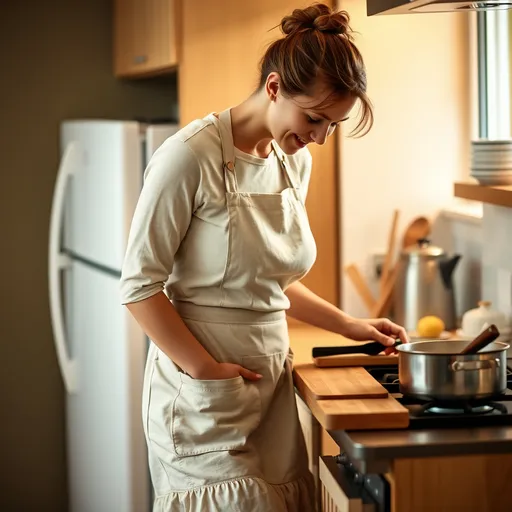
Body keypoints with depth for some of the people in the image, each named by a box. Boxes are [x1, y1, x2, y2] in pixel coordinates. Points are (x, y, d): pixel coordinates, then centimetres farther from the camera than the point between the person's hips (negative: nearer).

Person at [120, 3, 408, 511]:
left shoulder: (296, 162, 8)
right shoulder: (191, 155, -15)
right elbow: (139, 286, -14)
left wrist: (348, 325, 10)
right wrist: (206, 370, -17)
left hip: (271, 379, 7)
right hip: (204, 391, -7)